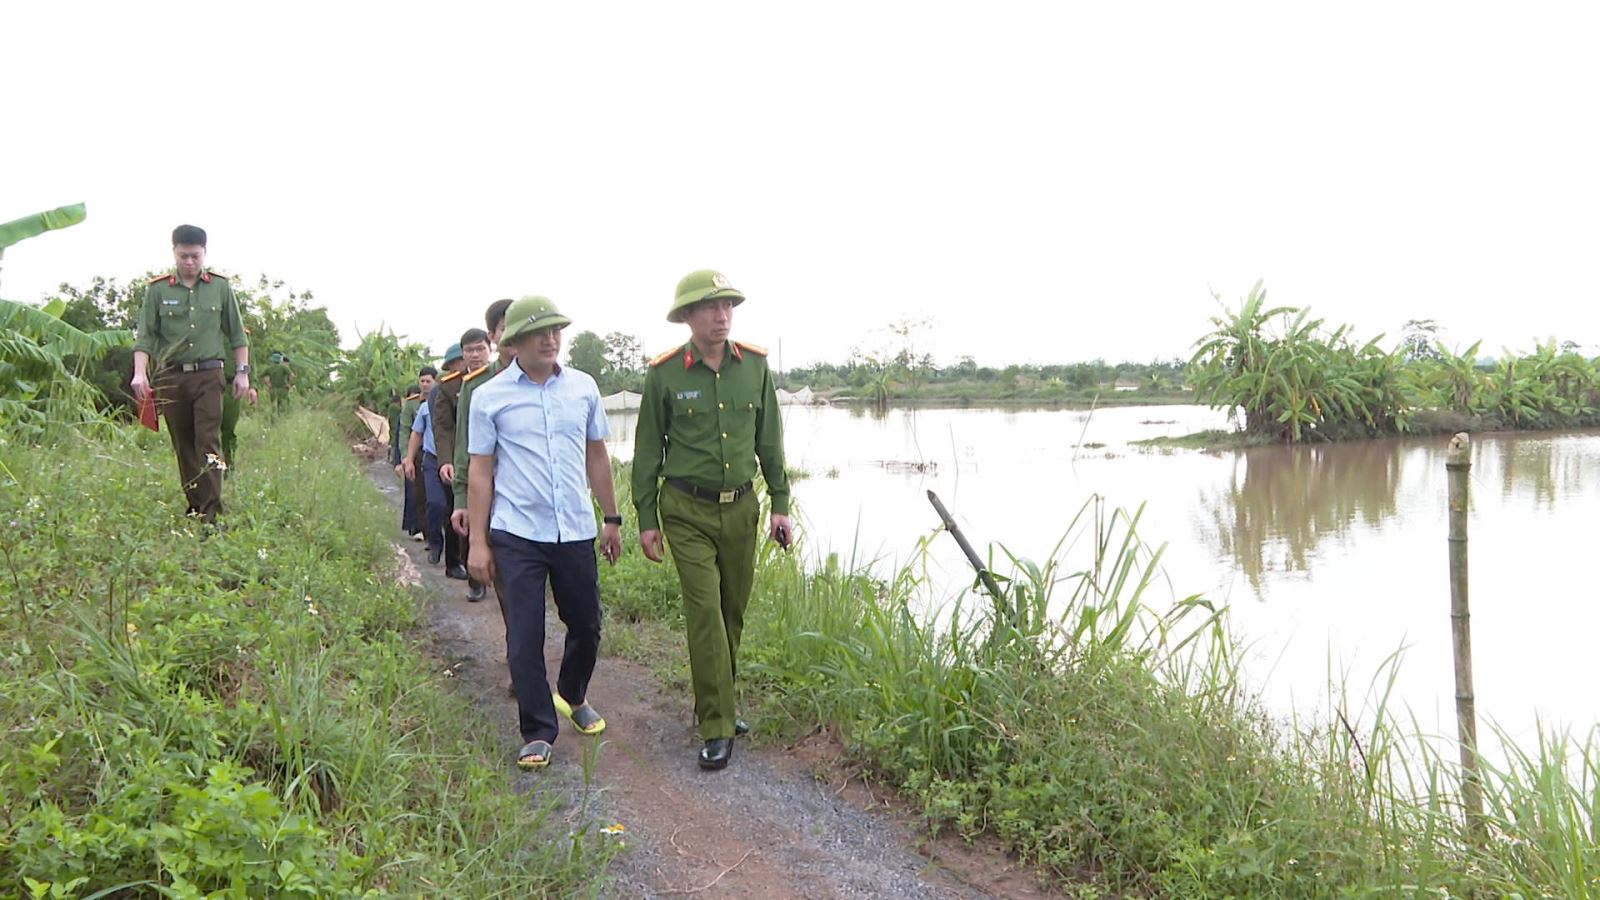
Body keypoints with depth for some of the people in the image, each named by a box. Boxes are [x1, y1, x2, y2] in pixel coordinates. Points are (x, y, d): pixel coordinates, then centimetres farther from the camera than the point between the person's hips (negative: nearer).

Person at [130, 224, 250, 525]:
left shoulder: (220, 287, 6)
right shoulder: (157, 289, 4)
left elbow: (237, 334, 12)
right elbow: (145, 336, 1)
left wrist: (242, 371, 7)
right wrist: (140, 374, -11)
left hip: (208, 375, -1)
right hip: (171, 377, 1)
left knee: (209, 443, -10)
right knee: (183, 446, 8)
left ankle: (212, 513, -13)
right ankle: (194, 506, 18)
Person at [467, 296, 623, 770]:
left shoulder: (583, 387, 5)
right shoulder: (489, 397, -2)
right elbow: (480, 472, 0)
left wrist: (612, 519, 14)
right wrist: (477, 542, -2)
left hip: (576, 531, 3)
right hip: (517, 535, -3)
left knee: (586, 625, 14)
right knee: (525, 638, -1)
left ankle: (573, 697, 41)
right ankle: (537, 733, 11)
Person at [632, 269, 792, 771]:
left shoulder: (754, 366, 1)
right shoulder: (665, 374, -7)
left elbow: (770, 440, 9)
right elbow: (647, 449, 0)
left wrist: (780, 503, 6)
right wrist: (646, 519, 0)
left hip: (741, 507, 4)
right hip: (686, 510, -4)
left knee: (733, 612, 11)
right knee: (705, 611, -10)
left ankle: (714, 704, 30)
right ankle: (717, 728, -5)